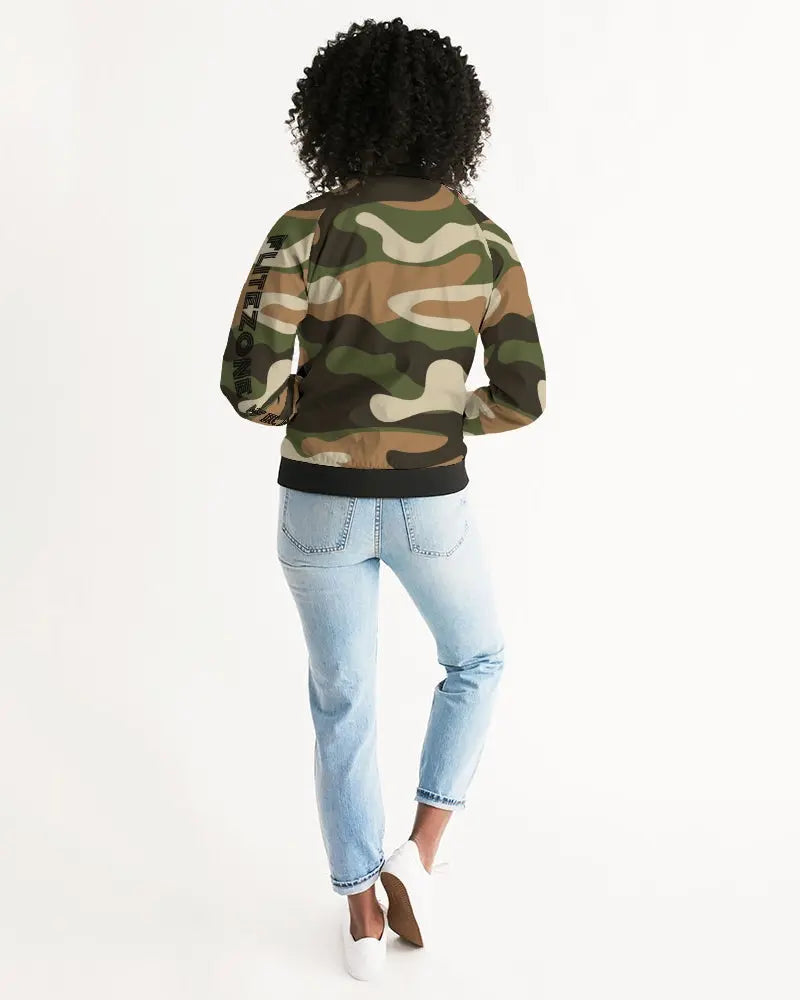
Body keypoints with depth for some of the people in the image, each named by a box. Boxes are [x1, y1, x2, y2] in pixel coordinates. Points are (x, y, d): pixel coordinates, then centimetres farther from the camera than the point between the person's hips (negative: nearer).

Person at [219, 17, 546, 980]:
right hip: (427, 503, 0)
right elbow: (520, 397, -5)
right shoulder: (485, 239, -3)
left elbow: (249, 382, -13)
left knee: (343, 703, 19)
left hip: (321, 501, 0)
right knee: (476, 658, 29)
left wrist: (310, 409, 9)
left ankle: (363, 916, 29)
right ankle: (417, 856, 20)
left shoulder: (305, 229, -9)